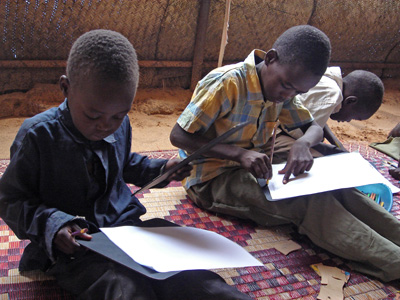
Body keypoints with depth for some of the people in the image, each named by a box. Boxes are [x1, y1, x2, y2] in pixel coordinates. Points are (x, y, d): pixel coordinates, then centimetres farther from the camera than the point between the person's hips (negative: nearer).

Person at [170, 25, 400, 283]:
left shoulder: (282, 90, 1)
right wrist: (239, 154, -32)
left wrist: (303, 144, -17)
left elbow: (314, 127, 9)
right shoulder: (226, 83, -21)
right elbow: (178, 136, -21)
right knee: (310, 201, -29)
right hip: (214, 179, -7)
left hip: (258, 172, 7)